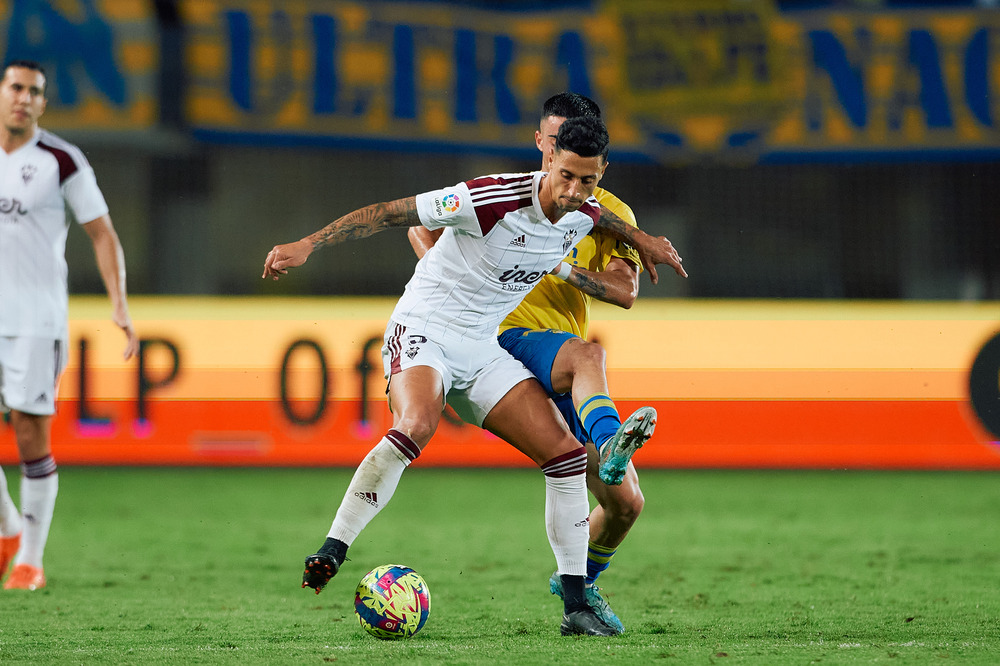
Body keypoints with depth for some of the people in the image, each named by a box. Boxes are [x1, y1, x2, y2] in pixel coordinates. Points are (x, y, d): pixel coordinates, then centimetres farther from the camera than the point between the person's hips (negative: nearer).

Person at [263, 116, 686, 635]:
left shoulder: (582, 213, -3)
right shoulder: (493, 199, -25)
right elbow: (389, 213, -21)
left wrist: (639, 240, 37)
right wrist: (307, 245, -24)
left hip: (482, 349, 7)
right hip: (424, 328, -7)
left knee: (566, 454, -3)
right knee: (415, 426, -37)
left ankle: (575, 606, 4)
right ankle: (329, 554, -30)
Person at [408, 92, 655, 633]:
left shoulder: (611, 215, 11)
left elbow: (625, 291, -5)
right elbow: (421, 230, 16)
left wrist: (557, 266, -16)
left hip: (568, 382, 4)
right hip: (513, 339, -4)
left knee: (625, 503, 0)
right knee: (589, 350, -39)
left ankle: (578, 584, 28)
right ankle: (609, 443, -66)